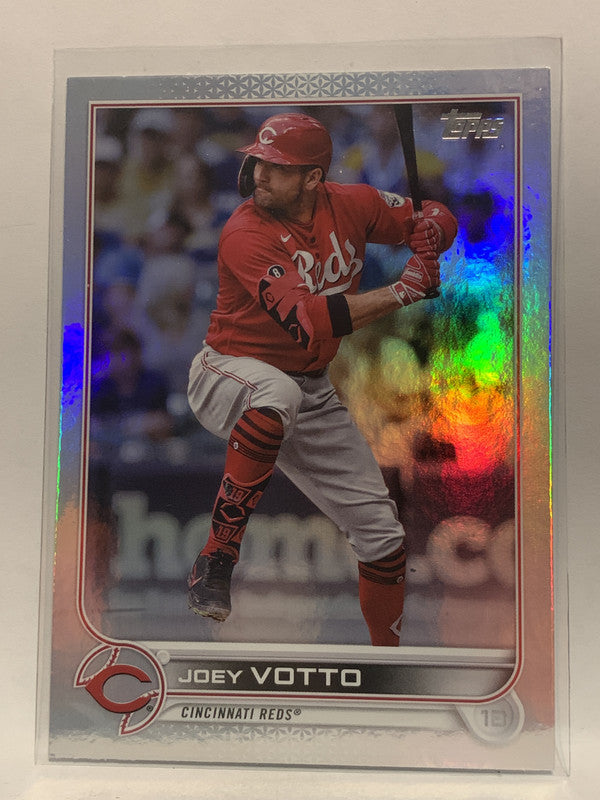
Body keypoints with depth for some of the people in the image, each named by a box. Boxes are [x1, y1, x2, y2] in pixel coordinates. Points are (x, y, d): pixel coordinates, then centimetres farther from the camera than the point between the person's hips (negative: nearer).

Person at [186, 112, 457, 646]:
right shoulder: (246, 233, -21)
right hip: (229, 374, -5)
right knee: (277, 393, -44)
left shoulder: (350, 204, -3)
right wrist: (401, 292, -28)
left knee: (383, 535, 6)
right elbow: (308, 322, -32)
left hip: (312, 393, 5)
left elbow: (436, 217, 8)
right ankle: (217, 560, -31)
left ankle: (388, 652, 29)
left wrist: (429, 231, -16)